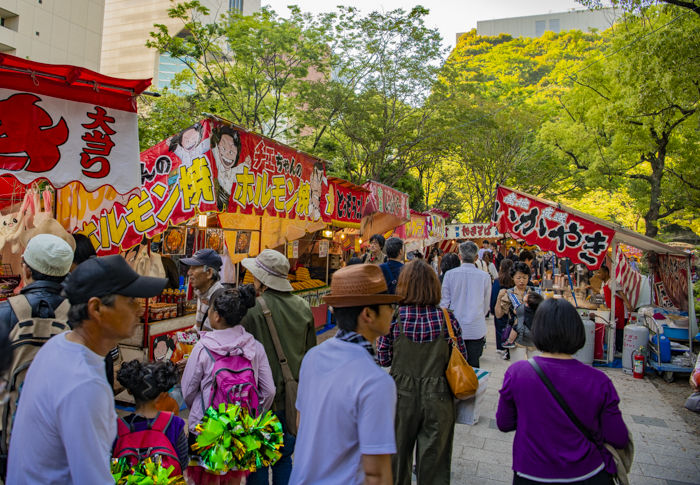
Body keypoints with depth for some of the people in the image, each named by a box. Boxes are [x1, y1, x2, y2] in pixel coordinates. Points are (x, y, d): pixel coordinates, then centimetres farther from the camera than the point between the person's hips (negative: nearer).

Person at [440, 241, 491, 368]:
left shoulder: (450, 274, -6)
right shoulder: (485, 277, -4)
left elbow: (444, 302, -1)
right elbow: (486, 306, 9)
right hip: (476, 330, 0)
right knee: (473, 366, 8)